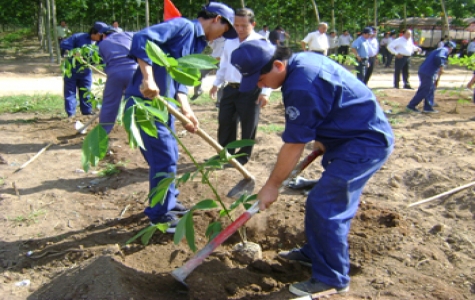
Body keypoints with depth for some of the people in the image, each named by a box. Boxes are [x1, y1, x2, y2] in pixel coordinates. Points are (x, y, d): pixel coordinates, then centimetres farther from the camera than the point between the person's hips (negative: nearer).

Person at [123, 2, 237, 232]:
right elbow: (142, 39, -24)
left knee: (170, 154, 19)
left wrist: (186, 110, -5)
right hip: (145, 101, -10)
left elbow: (180, 79, 10)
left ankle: (168, 202, 37)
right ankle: (160, 216, 10)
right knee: (164, 157, -5)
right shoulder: (183, 26, -12)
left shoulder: (197, 43, 16)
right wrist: (148, 78, -32)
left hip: (163, 103, 10)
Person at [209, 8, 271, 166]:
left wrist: (265, 92, -18)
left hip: (250, 90, -6)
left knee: (248, 125, 4)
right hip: (230, 88, 6)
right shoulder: (229, 42, 10)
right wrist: (216, 83, 21)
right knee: (225, 122, 11)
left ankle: (243, 156, 20)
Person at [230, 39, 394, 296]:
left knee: (325, 206, -10)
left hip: (366, 142, -11)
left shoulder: (301, 87, -28)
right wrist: (321, 140, 13)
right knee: (320, 200, 17)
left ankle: (332, 279, 4)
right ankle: (314, 253, 34)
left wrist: (272, 185, -11)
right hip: (359, 134, 11)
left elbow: (294, 145, -21)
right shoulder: (300, 61, 4)